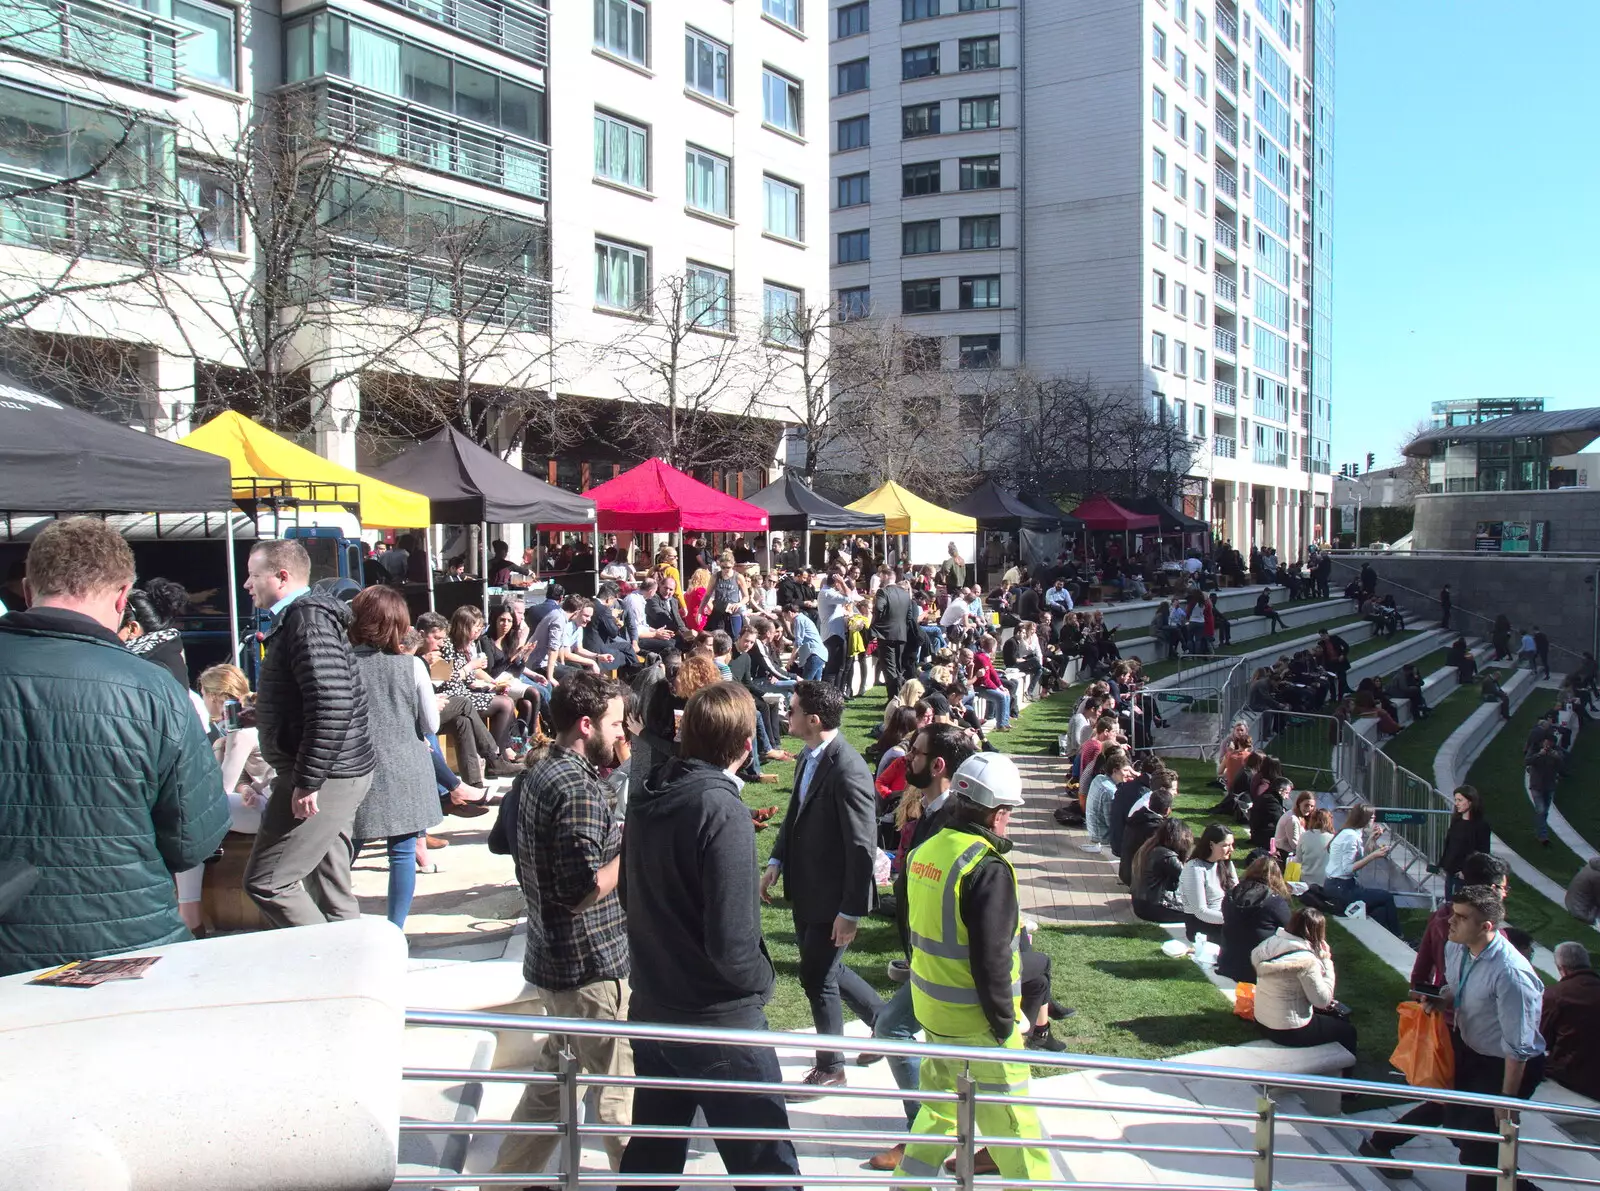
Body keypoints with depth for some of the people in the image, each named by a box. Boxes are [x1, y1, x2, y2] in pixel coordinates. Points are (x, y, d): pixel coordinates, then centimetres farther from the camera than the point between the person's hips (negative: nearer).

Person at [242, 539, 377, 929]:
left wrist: (307, 781, -24)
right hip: (332, 774, 11)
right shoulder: (295, 618, 17)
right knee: (330, 886, 13)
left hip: (323, 777, -11)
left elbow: (333, 705, -27)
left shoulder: (307, 619, -16)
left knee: (265, 881, -8)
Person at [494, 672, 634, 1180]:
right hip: (592, 966, -10)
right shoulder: (580, 789, -22)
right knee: (622, 1094, 2)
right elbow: (584, 890, -26)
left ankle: (510, 1175, 30)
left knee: (551, 1078, 21)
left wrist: (618, 834, 11)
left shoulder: (537, 775, 9)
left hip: (552, 961, 10)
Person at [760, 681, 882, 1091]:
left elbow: (862, 848, -24)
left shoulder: (848, 772, -26)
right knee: (822, 968, 21)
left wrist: (851, 912, -21)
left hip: (832, 896, -9)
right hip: (804, 888, 9)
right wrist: (777, 862, 6)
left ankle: (830, 1069, 27)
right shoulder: (808, 758, 1)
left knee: (817, 978, 6)